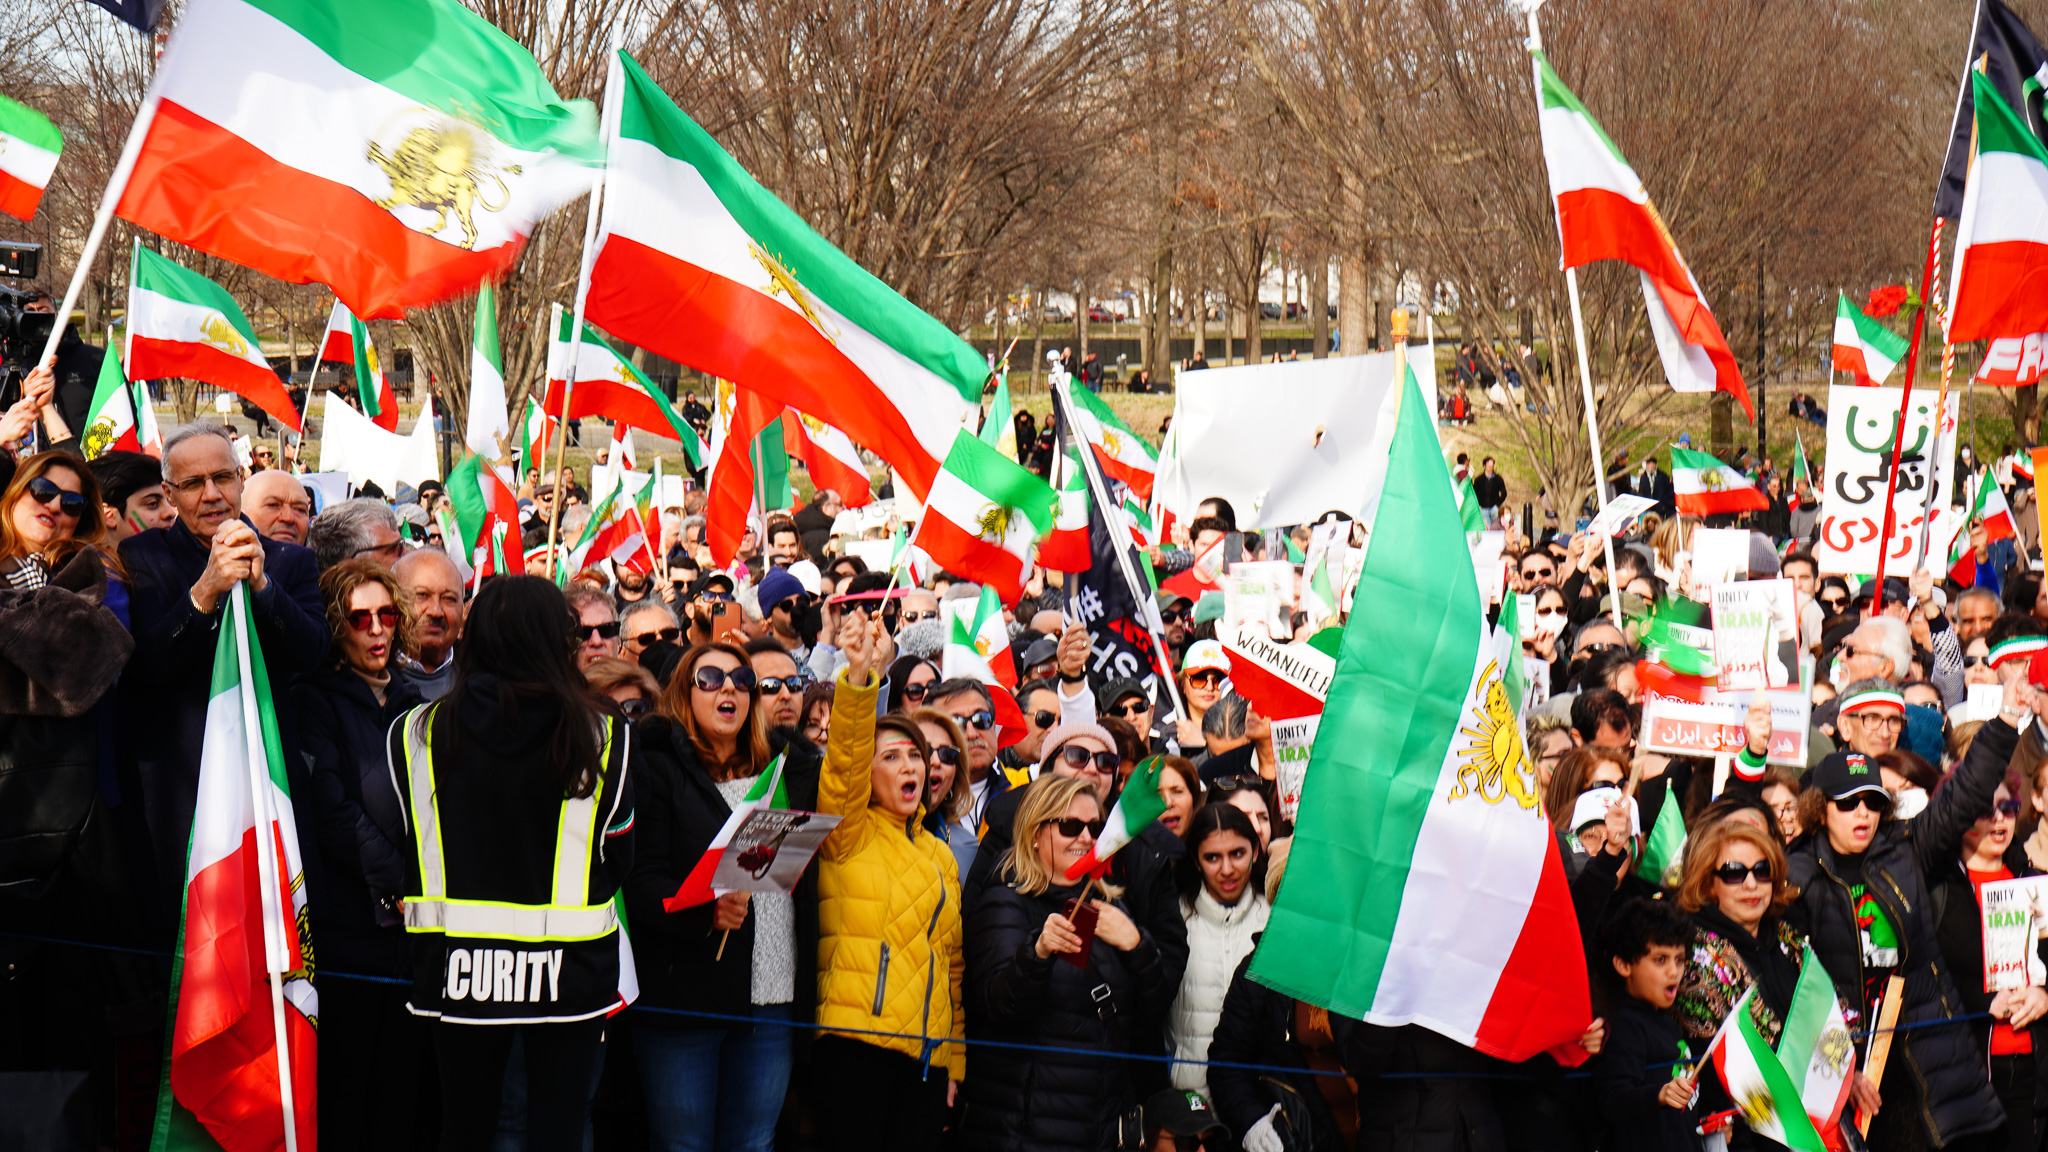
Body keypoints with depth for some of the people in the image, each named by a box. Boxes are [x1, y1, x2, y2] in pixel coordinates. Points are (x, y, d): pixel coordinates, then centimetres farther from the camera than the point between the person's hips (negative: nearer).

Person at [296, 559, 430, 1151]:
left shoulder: (411, 703, 18)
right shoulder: (315, 701, 0)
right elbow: (331, 809, -11)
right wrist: (397, 885, -15)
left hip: (420, 924, 5)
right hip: (353, 921, -5)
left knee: (409, 1078, 5)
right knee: (345, 1088, -3)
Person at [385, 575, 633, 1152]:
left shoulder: (416, 732, -4)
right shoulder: (599, 737, -7)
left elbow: (402, 853, 4)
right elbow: (619, 861, 2)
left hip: (458, 970, 2)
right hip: (567, 972, -2)